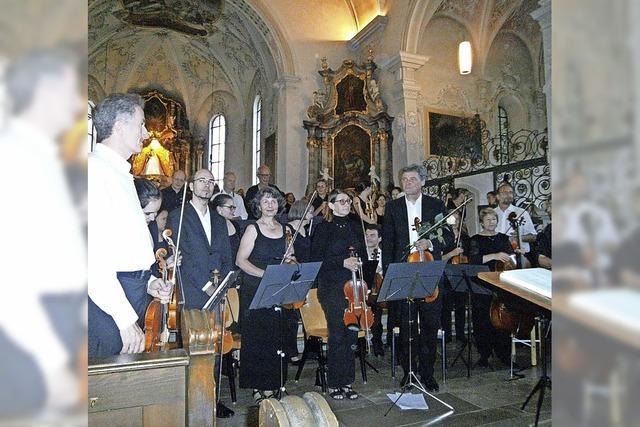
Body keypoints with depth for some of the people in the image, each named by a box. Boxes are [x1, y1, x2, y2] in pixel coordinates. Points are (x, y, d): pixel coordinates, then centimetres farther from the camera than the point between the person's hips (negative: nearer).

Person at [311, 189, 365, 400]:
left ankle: (347, 382, 19)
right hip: (332, 287, -5)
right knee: (337, 335, -2)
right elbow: (317, 258, -8)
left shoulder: (355, 226, 12)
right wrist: (343, 262, -17)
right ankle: (334, 384, 13)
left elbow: (363, 255, 17)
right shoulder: (324, 228, -3)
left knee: (352, 334, 6)